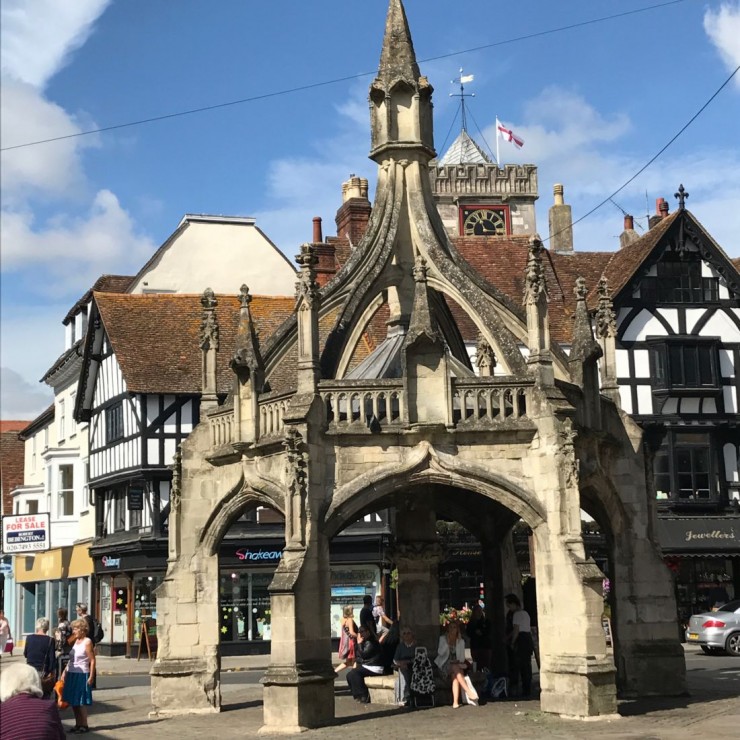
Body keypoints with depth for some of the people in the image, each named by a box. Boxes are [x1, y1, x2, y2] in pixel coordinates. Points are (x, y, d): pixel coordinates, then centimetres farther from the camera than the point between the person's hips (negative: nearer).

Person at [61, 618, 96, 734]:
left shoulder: (87, 642, -10)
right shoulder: (76, 641, 12)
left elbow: (92, 660, -12)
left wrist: (91, 677, -16)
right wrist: (65, 671, 13)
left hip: (81, 675, -8)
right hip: (72, 674, 8)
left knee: (81, 702, -3)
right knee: (73, 701, 10)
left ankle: (84, 725, 6)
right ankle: (78, 724, 18)